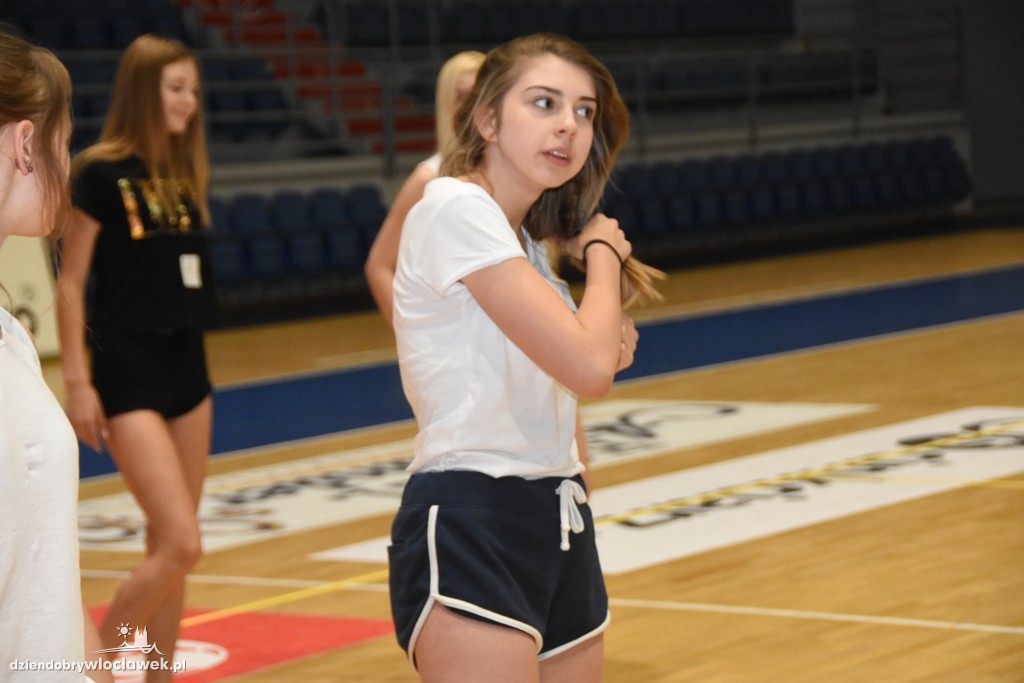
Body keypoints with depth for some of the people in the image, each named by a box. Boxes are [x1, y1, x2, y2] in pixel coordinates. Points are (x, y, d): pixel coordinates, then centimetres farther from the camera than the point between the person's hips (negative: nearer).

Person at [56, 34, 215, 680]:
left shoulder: (186, 171, 9)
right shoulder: (101, 172, -10)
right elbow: (71, 282, -9)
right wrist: (76, 381, -13)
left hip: (187, 365, 7)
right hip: (129, 372, -7)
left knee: (171, 547, 9)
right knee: (180, 544, -14)